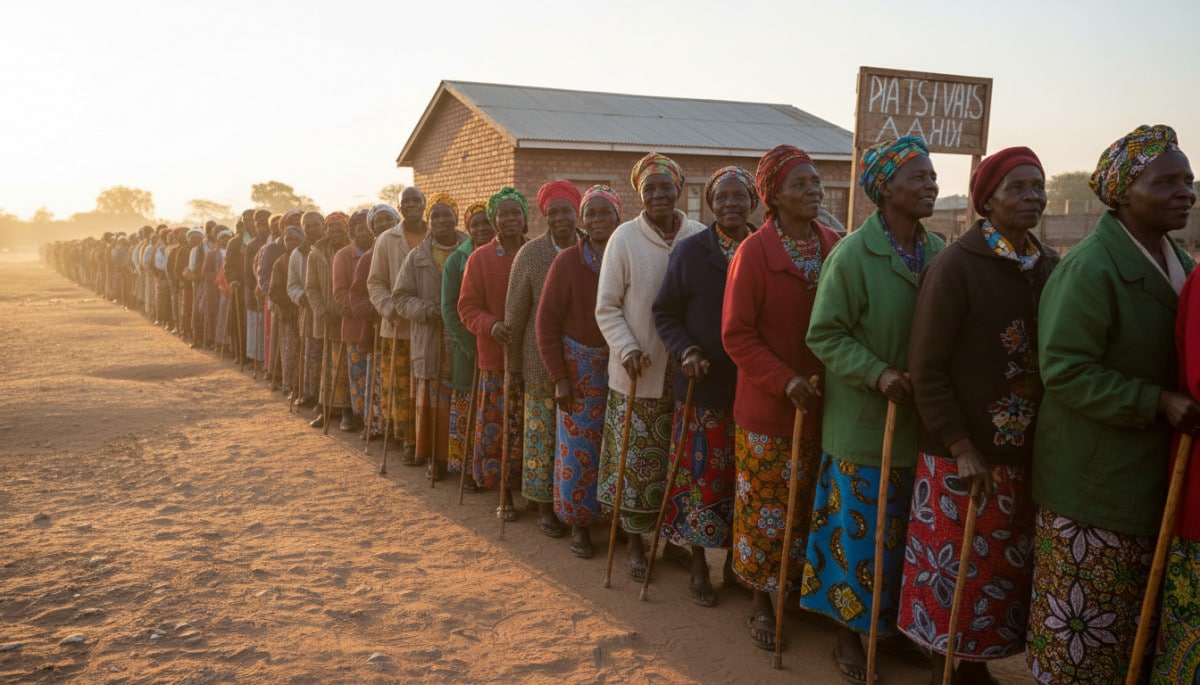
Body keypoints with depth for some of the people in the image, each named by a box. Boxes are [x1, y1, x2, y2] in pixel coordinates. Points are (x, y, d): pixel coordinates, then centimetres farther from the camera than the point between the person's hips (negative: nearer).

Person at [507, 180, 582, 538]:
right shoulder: (531, 254, -5)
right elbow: (515, 313, -2)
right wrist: (512, 363, -1)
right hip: (543, 361, -2)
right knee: (542, 433, 5)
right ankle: (545, 506, 19)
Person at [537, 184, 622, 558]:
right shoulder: (567, 261, -4)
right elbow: (546, 321, -3)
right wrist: (559, 377, -7)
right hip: (580, 371, -1)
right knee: (578, 450, 3)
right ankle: (578, 525, 19)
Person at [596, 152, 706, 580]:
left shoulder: (701, 238, -1)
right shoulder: (625, 238, -5)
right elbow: (607, 307, -3)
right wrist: (627, 350, -15)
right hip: (637, 374, -2)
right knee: (636, 461, 5)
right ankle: (635, 541, 23)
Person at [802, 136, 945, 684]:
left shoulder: (938, 252, 3)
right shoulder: (852, 254, -13)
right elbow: (824, 335, -11)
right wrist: (877, 373, -21)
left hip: (921, 418, 5)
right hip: (865, 422, -5)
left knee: (906, 529, 14)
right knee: (861, 530, 6)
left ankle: (895, 623, 33)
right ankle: (849, 632, 25)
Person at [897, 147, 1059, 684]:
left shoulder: (1050, 265, 5)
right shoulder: (955, 265, -12)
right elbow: (926, 367, -13)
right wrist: (962, 449, -15)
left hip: (1024, 453, 6)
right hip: (964, 456, -5)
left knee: (1006, 569, 14)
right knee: (956, 569, 6)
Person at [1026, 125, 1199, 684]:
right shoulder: (1090, 267, -17)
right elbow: (1064, 371, -22)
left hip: (1153, 470, 8)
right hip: (1093, 476, -8)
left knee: (1133, 618, 19)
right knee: (1082, 620, 3)